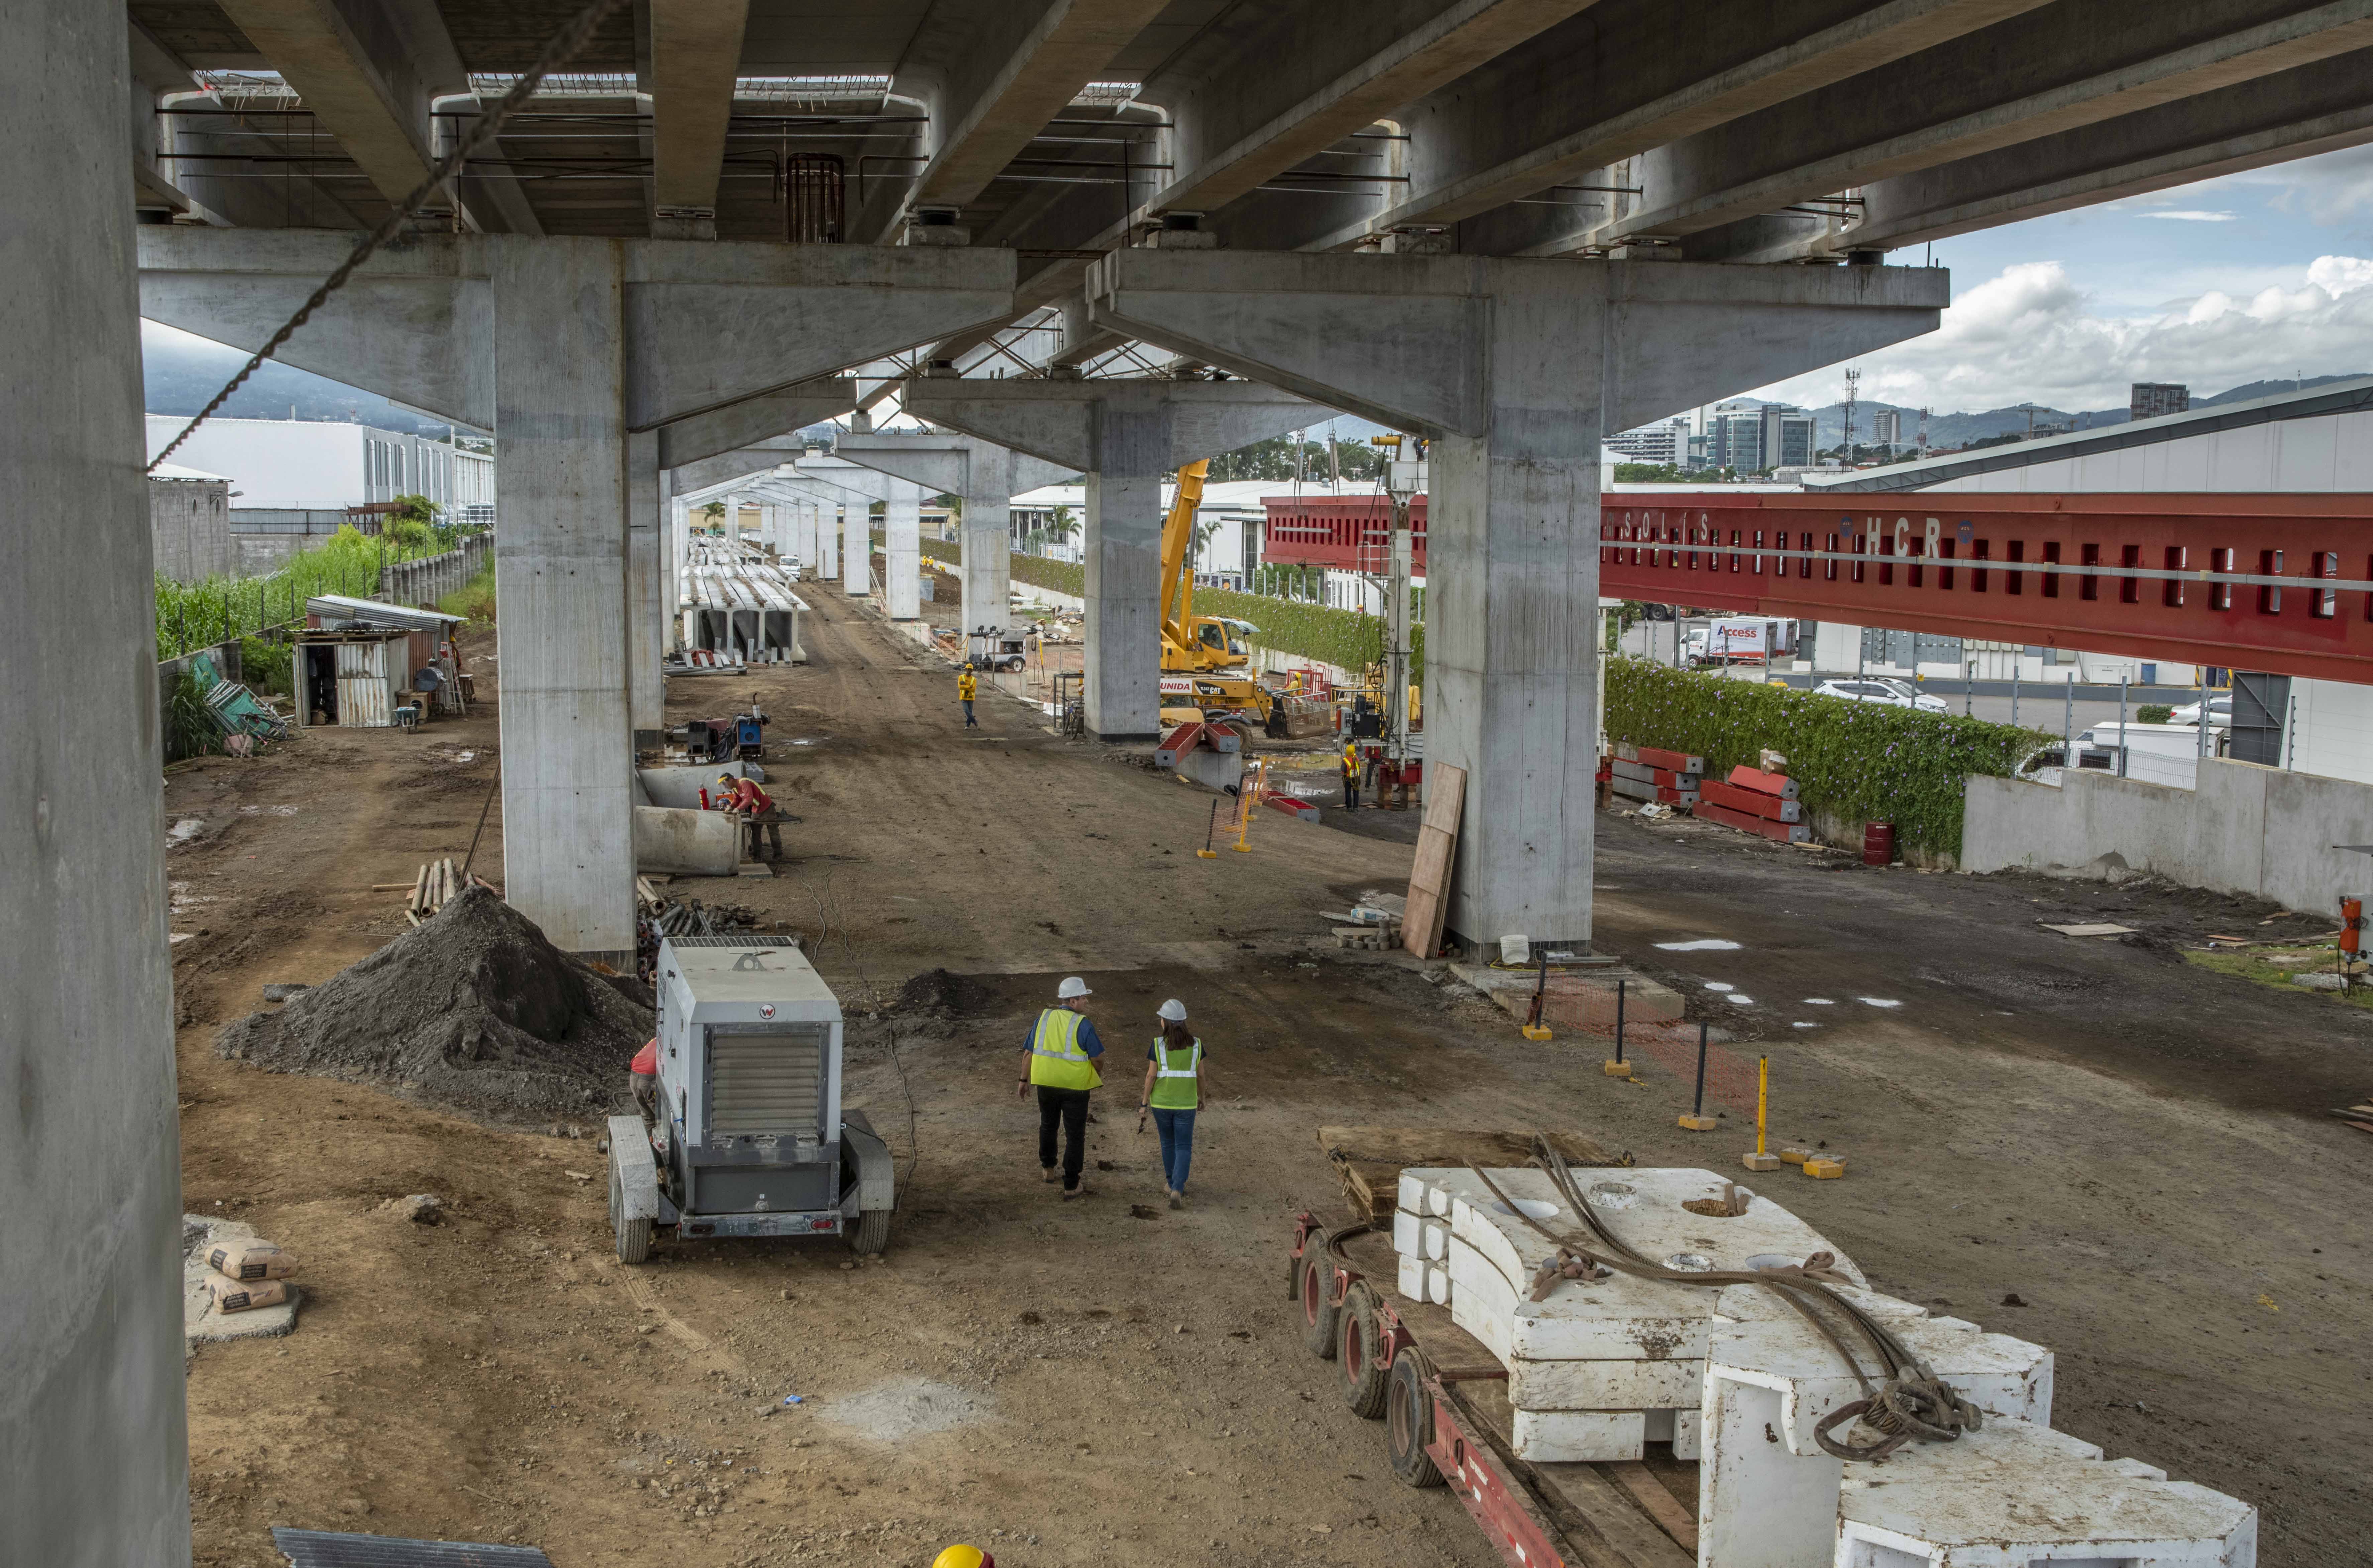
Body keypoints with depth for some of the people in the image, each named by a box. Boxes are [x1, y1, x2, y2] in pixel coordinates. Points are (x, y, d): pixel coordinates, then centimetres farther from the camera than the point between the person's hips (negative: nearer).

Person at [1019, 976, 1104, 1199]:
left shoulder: (1043, 1019, -3)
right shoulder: (1083, 1026, -16)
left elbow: (1029, 1053, 3)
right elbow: (1096, 1058, -11)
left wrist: (1024, 1080, 16)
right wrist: (1099, 1077, 10)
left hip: (1046, 1085, 4)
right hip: (1075, 1088, -4)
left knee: (1048, 1126, 28)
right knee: (1075, 1136, 6)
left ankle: (1048, 1170, 42)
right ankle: (1071, 1187, 8)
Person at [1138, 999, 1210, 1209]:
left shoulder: (1158, 1044, -14)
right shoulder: (1195, 1044, -9)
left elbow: (1151, 1076, -11)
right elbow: (1200, 1074, 0)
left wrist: (1144, 1103, -1)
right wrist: (1201, 1096, 18)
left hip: (1162, 1102, 0)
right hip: (1185, 1103, 0)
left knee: (1168, 1142, 22)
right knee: (1184, 1148, 6)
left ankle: (1173, 1183, 36)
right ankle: (1177, 1190, -12)